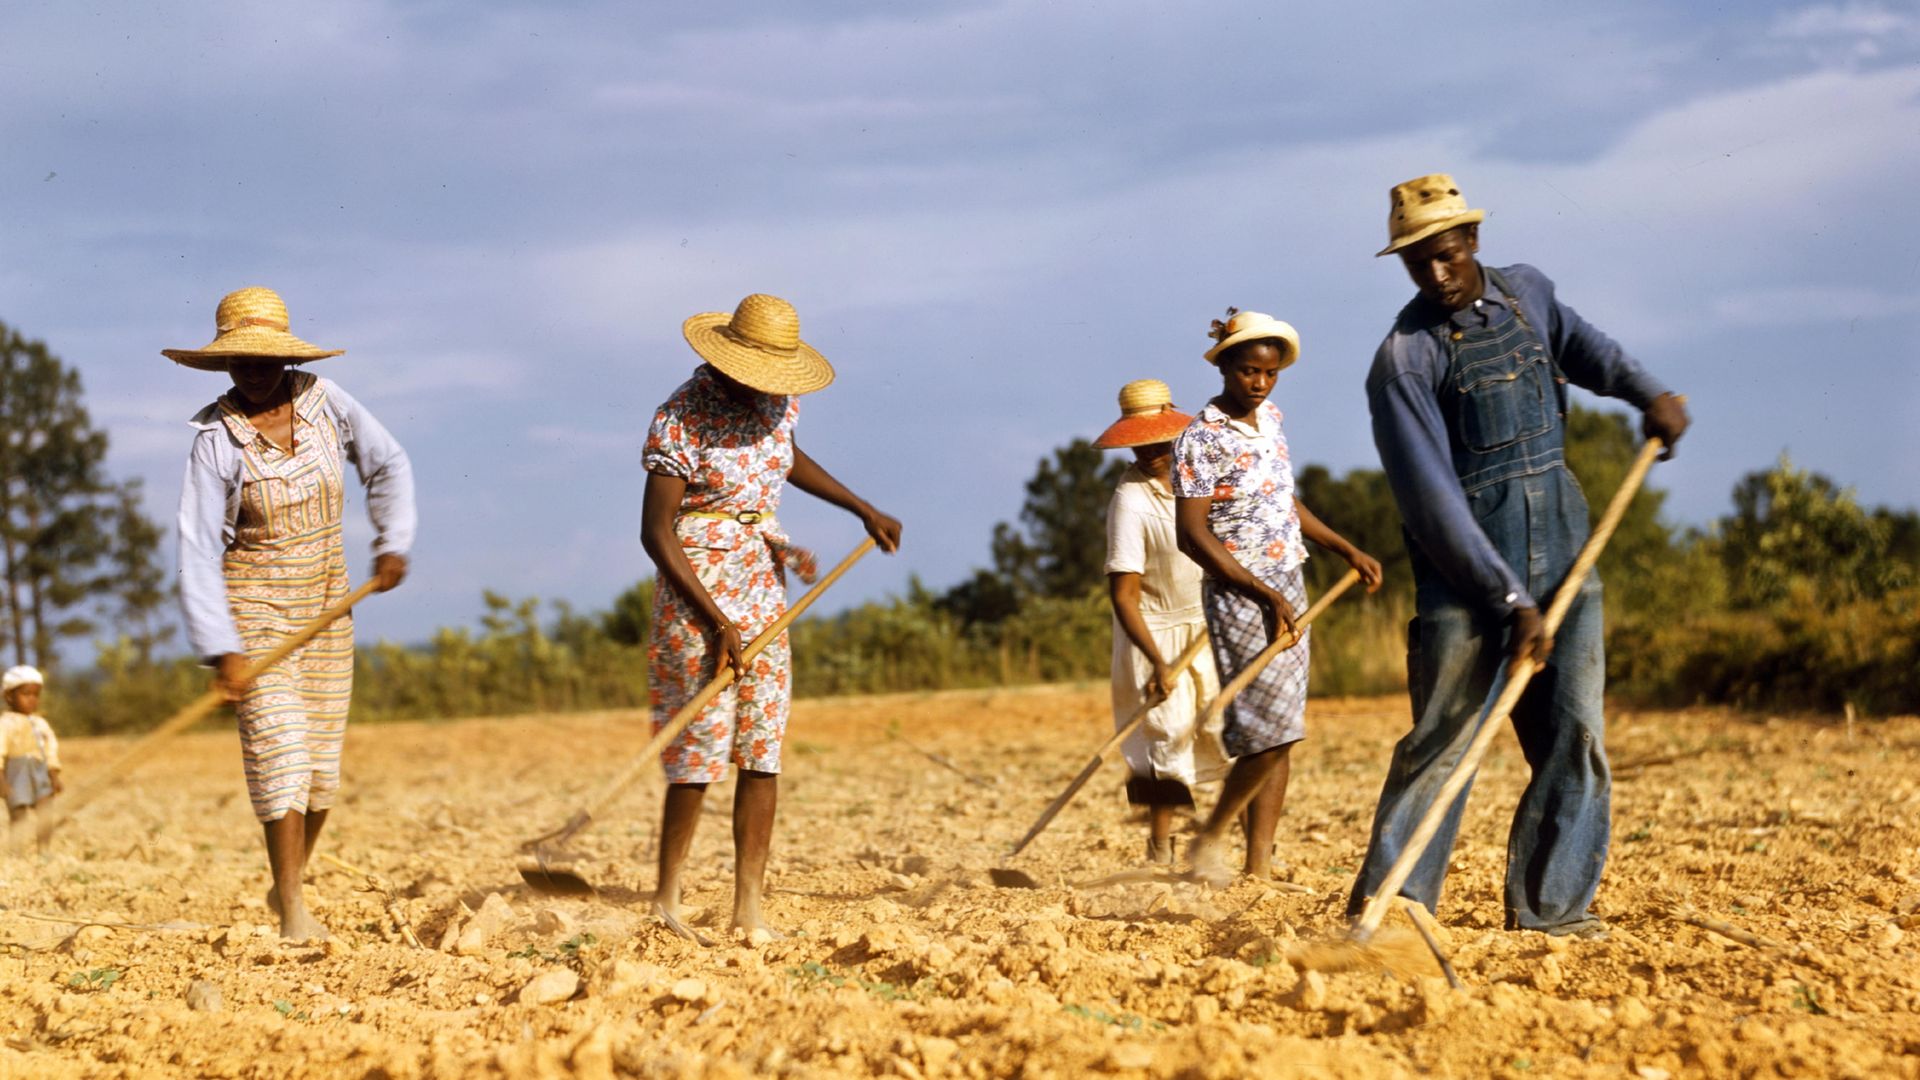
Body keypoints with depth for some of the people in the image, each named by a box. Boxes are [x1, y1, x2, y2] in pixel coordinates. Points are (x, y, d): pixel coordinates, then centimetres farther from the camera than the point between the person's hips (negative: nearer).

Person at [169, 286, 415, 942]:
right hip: (255, 609, -4)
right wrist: (221, 650, -24)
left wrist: (394, 543, -1)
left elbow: (387, 466, 12)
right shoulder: (216, 441, -14)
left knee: (322, 763, 7)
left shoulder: (324, 403, -3)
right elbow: (199, 553, -16)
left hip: (326, 607, 4)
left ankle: (286, 885, 26)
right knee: (278, 751, -14)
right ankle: (294, 911, -13)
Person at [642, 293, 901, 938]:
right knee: (702, 746, -7)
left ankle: (749, 909, 4)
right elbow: (655, 531, -16)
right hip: (698, 583, -6)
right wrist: (713, 619, -19)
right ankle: (667, 899, 6)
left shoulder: (778, 401, 4)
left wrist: (863, 509, 24)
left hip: (763, 585, 6)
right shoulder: (682, 417, -15)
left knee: (764, 750, 2)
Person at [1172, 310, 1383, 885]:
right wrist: (1263, 594, -20)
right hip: (1239, 594, -8)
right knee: (1272, 728, -14)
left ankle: (1259, 866, 5)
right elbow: (1192, 534, -17)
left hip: (1289, 588, 8)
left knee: (1279, 735, 4)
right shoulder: (1200, 440, -12)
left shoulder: (1270, 419, 11)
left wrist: (1346, 549, 20)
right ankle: (1210, 838, 2)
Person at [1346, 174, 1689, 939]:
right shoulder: (1405, 357, -11)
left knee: (1573, 733, 1)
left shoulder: (1526, 292, 7)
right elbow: (1432, 496, -17)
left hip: (1561, 545, 5)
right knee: (1441, 737, -10)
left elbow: (1579, 344, 32)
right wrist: (1510, 599, -22)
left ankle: (1548, 906, 5)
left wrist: (1645, 390, 13)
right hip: (1466, 562, -5)